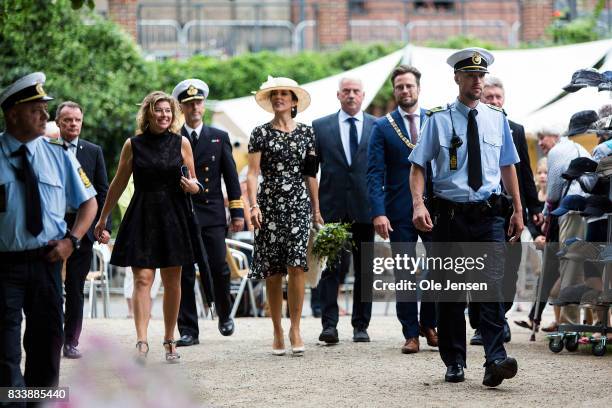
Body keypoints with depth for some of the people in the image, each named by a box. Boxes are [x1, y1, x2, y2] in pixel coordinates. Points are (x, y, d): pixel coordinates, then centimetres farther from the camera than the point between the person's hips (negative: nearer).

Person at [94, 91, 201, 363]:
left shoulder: (181, 143, 5)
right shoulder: (133, 145, 3)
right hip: (142, 217, -1)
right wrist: (103, 218, 16)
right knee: (142, 279, -11)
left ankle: (169, 341, 16)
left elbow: (194, 184, 13)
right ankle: (141, 341, -19)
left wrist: (193, 186, -11)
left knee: (172, 282, 5)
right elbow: (118, 183, 12)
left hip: (173, 217, 1)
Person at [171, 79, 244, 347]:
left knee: (219, 269, -4)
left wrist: (237, 213, 4)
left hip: (212, 214, 0)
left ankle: (224, 315, 22)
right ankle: (188, 330, 3)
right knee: (184, 275, -1)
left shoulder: (219, 138, 11)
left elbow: (231, 177, 10)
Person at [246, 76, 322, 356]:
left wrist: (317, 209, 11)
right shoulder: (261, 133, 5)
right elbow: (252, 173, -1)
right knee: (273, 272, 1)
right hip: (269, 204, 0)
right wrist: (254, 205, -13)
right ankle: (278, 332, 9)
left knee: (296, 266, -13)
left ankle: (295, 329, -6)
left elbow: (311, 174, 13)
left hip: (299, 204, 0)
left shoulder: (306, 132, 10)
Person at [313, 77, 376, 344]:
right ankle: (329, 324, -8)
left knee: (365, 270, 6)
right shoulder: (320, 127, 7)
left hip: (365, 207, 1)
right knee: (332, 267, -7)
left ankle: (361, 325, 13)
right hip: (333, 208, -1)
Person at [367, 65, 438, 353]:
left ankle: (428, 324, 18)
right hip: (399, 211, -1)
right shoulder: (382, 127, 2)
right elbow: (375, 174, -3)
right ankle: (411, 333, 10)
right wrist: (378, 212, -14)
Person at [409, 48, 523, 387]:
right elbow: (418, 165, -2)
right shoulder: (439, 119, 0)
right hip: (450, 215, -1)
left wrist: (518, 210, 15)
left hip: (489, 216, 1)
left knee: (492, 287, -12)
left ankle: (495, 360, -19)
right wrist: (418, 205, -17)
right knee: (450, 292, 7)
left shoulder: (496, 118, 9)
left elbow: (508, 165, 16)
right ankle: (454, 362, 17)